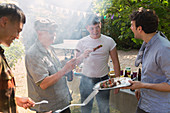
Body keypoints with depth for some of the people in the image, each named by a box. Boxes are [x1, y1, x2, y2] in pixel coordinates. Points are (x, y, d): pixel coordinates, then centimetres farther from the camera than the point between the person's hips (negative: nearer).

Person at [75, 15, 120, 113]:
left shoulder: (109, 41, -4)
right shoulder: (82, 42, -1)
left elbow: (115, 62, 1)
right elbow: (76, 62, 0)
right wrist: (83, 55, -22)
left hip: (103, 80, -1)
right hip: (86, 80, 1)